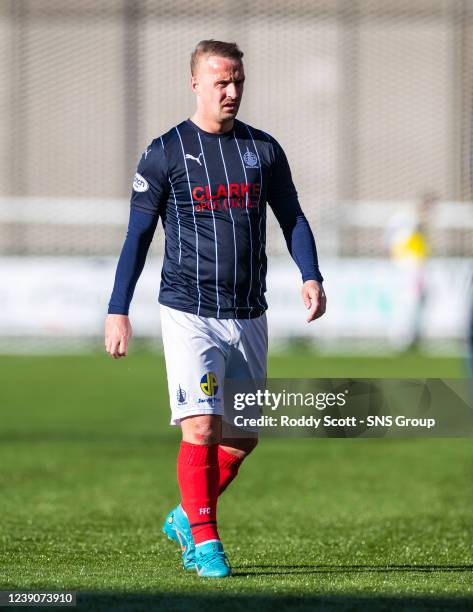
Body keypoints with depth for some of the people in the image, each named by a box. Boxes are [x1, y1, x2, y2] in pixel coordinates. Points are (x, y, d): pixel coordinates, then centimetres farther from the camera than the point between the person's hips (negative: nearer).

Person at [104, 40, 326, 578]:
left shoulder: (263, 150, 7)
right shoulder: (165, 153, -3)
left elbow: (291, 217, 12)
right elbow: (138, 235, 0)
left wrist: (310, 276, -5)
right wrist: (118, 311, -3)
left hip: (248, 317, 4)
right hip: (189, 315, -4)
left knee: (243, 438, 8)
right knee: (201, 428, -15)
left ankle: (185, 519, 29)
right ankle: (204, 544, -4)